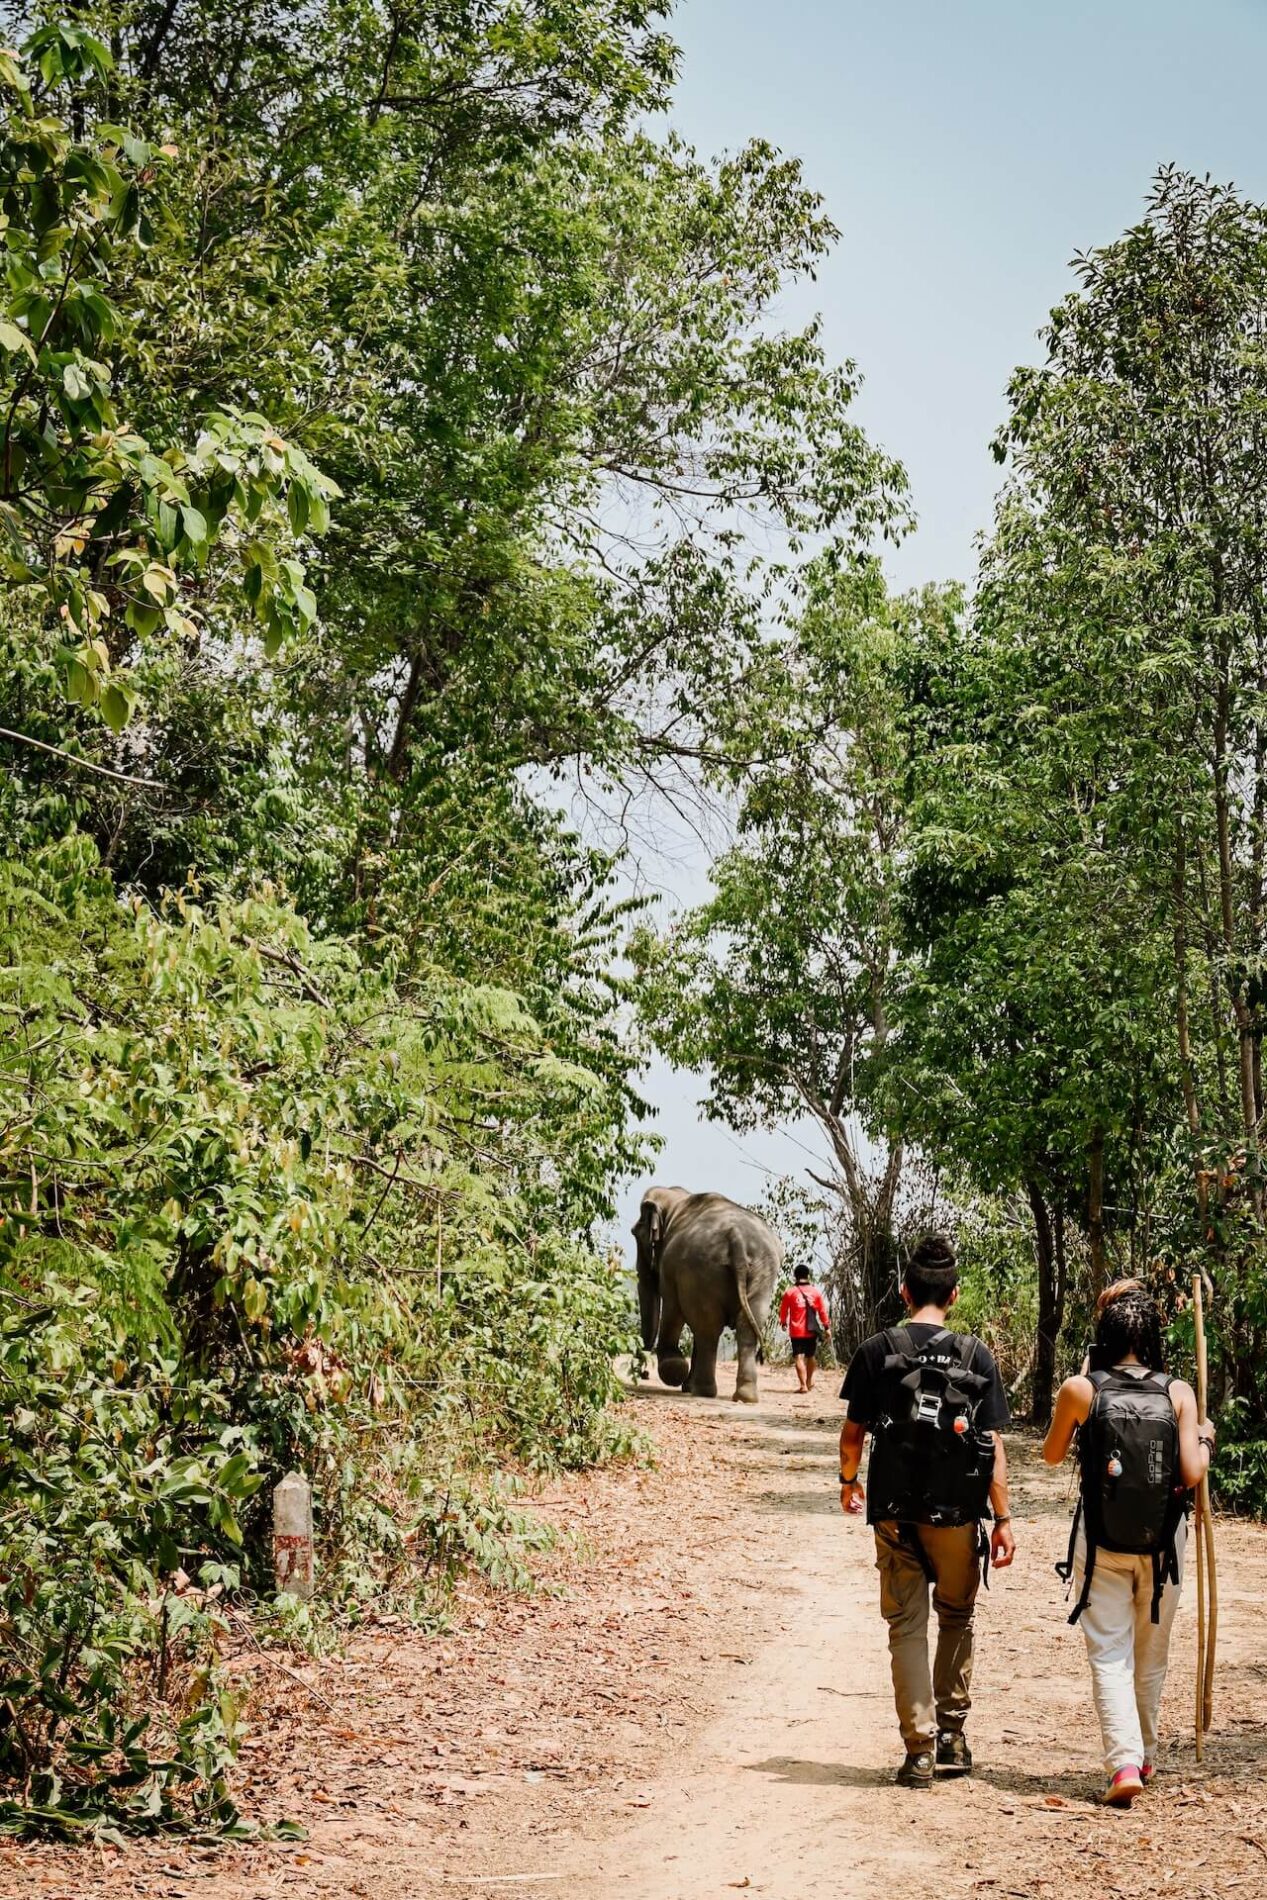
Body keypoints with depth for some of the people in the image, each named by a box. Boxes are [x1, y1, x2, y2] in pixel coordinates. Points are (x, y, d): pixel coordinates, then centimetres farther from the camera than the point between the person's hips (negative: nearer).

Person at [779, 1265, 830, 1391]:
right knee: (811, 1356, 19)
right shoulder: (816, 1291, 1)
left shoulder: (790, 1292, -3)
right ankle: (809, 1382, 33)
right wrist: (826, 1326, 11)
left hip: (796, 1331, -2)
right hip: (811, 1331, 2)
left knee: (798, 1357, -5)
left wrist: (783, 1323, 22)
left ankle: (803, 1385, -16)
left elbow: (783, 1310, 5)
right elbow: (822, 1310, 3)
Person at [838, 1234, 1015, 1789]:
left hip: (894, 1511, -1)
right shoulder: (977, 1356, -2)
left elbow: (853, 1432, 1)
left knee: (907, 1628, 6)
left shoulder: (877, 1351, -3)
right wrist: (1003, 1521, 0)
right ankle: (952, 1736, 22)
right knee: (956, 1620, 20)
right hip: (958, 1513, 1)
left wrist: (848, 1481, 20)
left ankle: (919, 1749, 2)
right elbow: (994, 1446, -4)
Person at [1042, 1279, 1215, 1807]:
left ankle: (1124, 1763, -14)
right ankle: (1145, 1755, 34)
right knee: (1152, 1655, 19)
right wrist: (1205, 1440, 7)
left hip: (1101, 1541, -2)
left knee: (1110, 1654, 2)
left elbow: (1051, 1455, 6)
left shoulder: (1080, 1390, -9)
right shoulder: (1178, 1394, -7)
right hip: (1162, 1543, 2)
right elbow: (1192, 1474, -12)